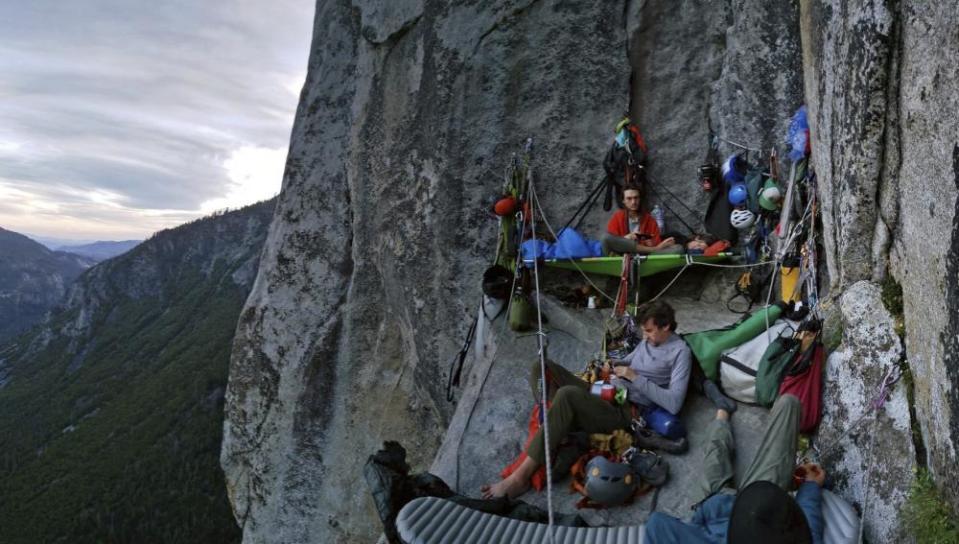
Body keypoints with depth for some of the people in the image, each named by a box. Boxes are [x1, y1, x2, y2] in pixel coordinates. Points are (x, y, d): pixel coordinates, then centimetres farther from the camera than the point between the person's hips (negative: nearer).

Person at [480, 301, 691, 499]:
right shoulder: (649, 340, 18)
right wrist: (613, 365, 10)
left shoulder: (680, 352, -6)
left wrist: (637, 378, -16)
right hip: (605, 395, 9)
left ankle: (521, 476, -36)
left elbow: (674, 404, -15)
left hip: (624, 410, -9)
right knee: (542, 367, -6)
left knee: (567, 394, -37)